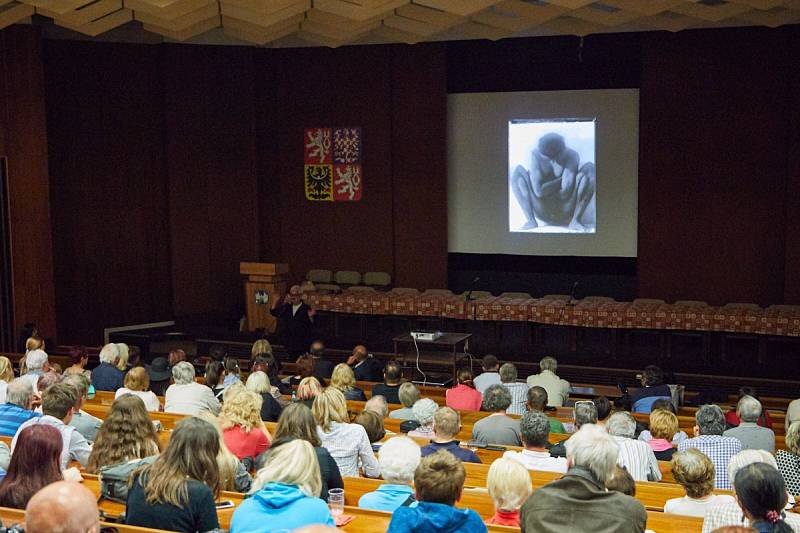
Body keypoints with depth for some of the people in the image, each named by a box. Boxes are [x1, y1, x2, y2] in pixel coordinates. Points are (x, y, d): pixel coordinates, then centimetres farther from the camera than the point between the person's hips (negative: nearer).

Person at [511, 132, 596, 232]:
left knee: (590, 168, -18)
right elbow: (538, 191, -20)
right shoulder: (536, 155, -8)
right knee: (518, 171, -13)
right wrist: (562, 178, -16)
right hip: (543, 213, 1)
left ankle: (575, 220, -22)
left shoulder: (572, 156, -10)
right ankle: (531, 220, -21)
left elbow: (566, 191, -23)